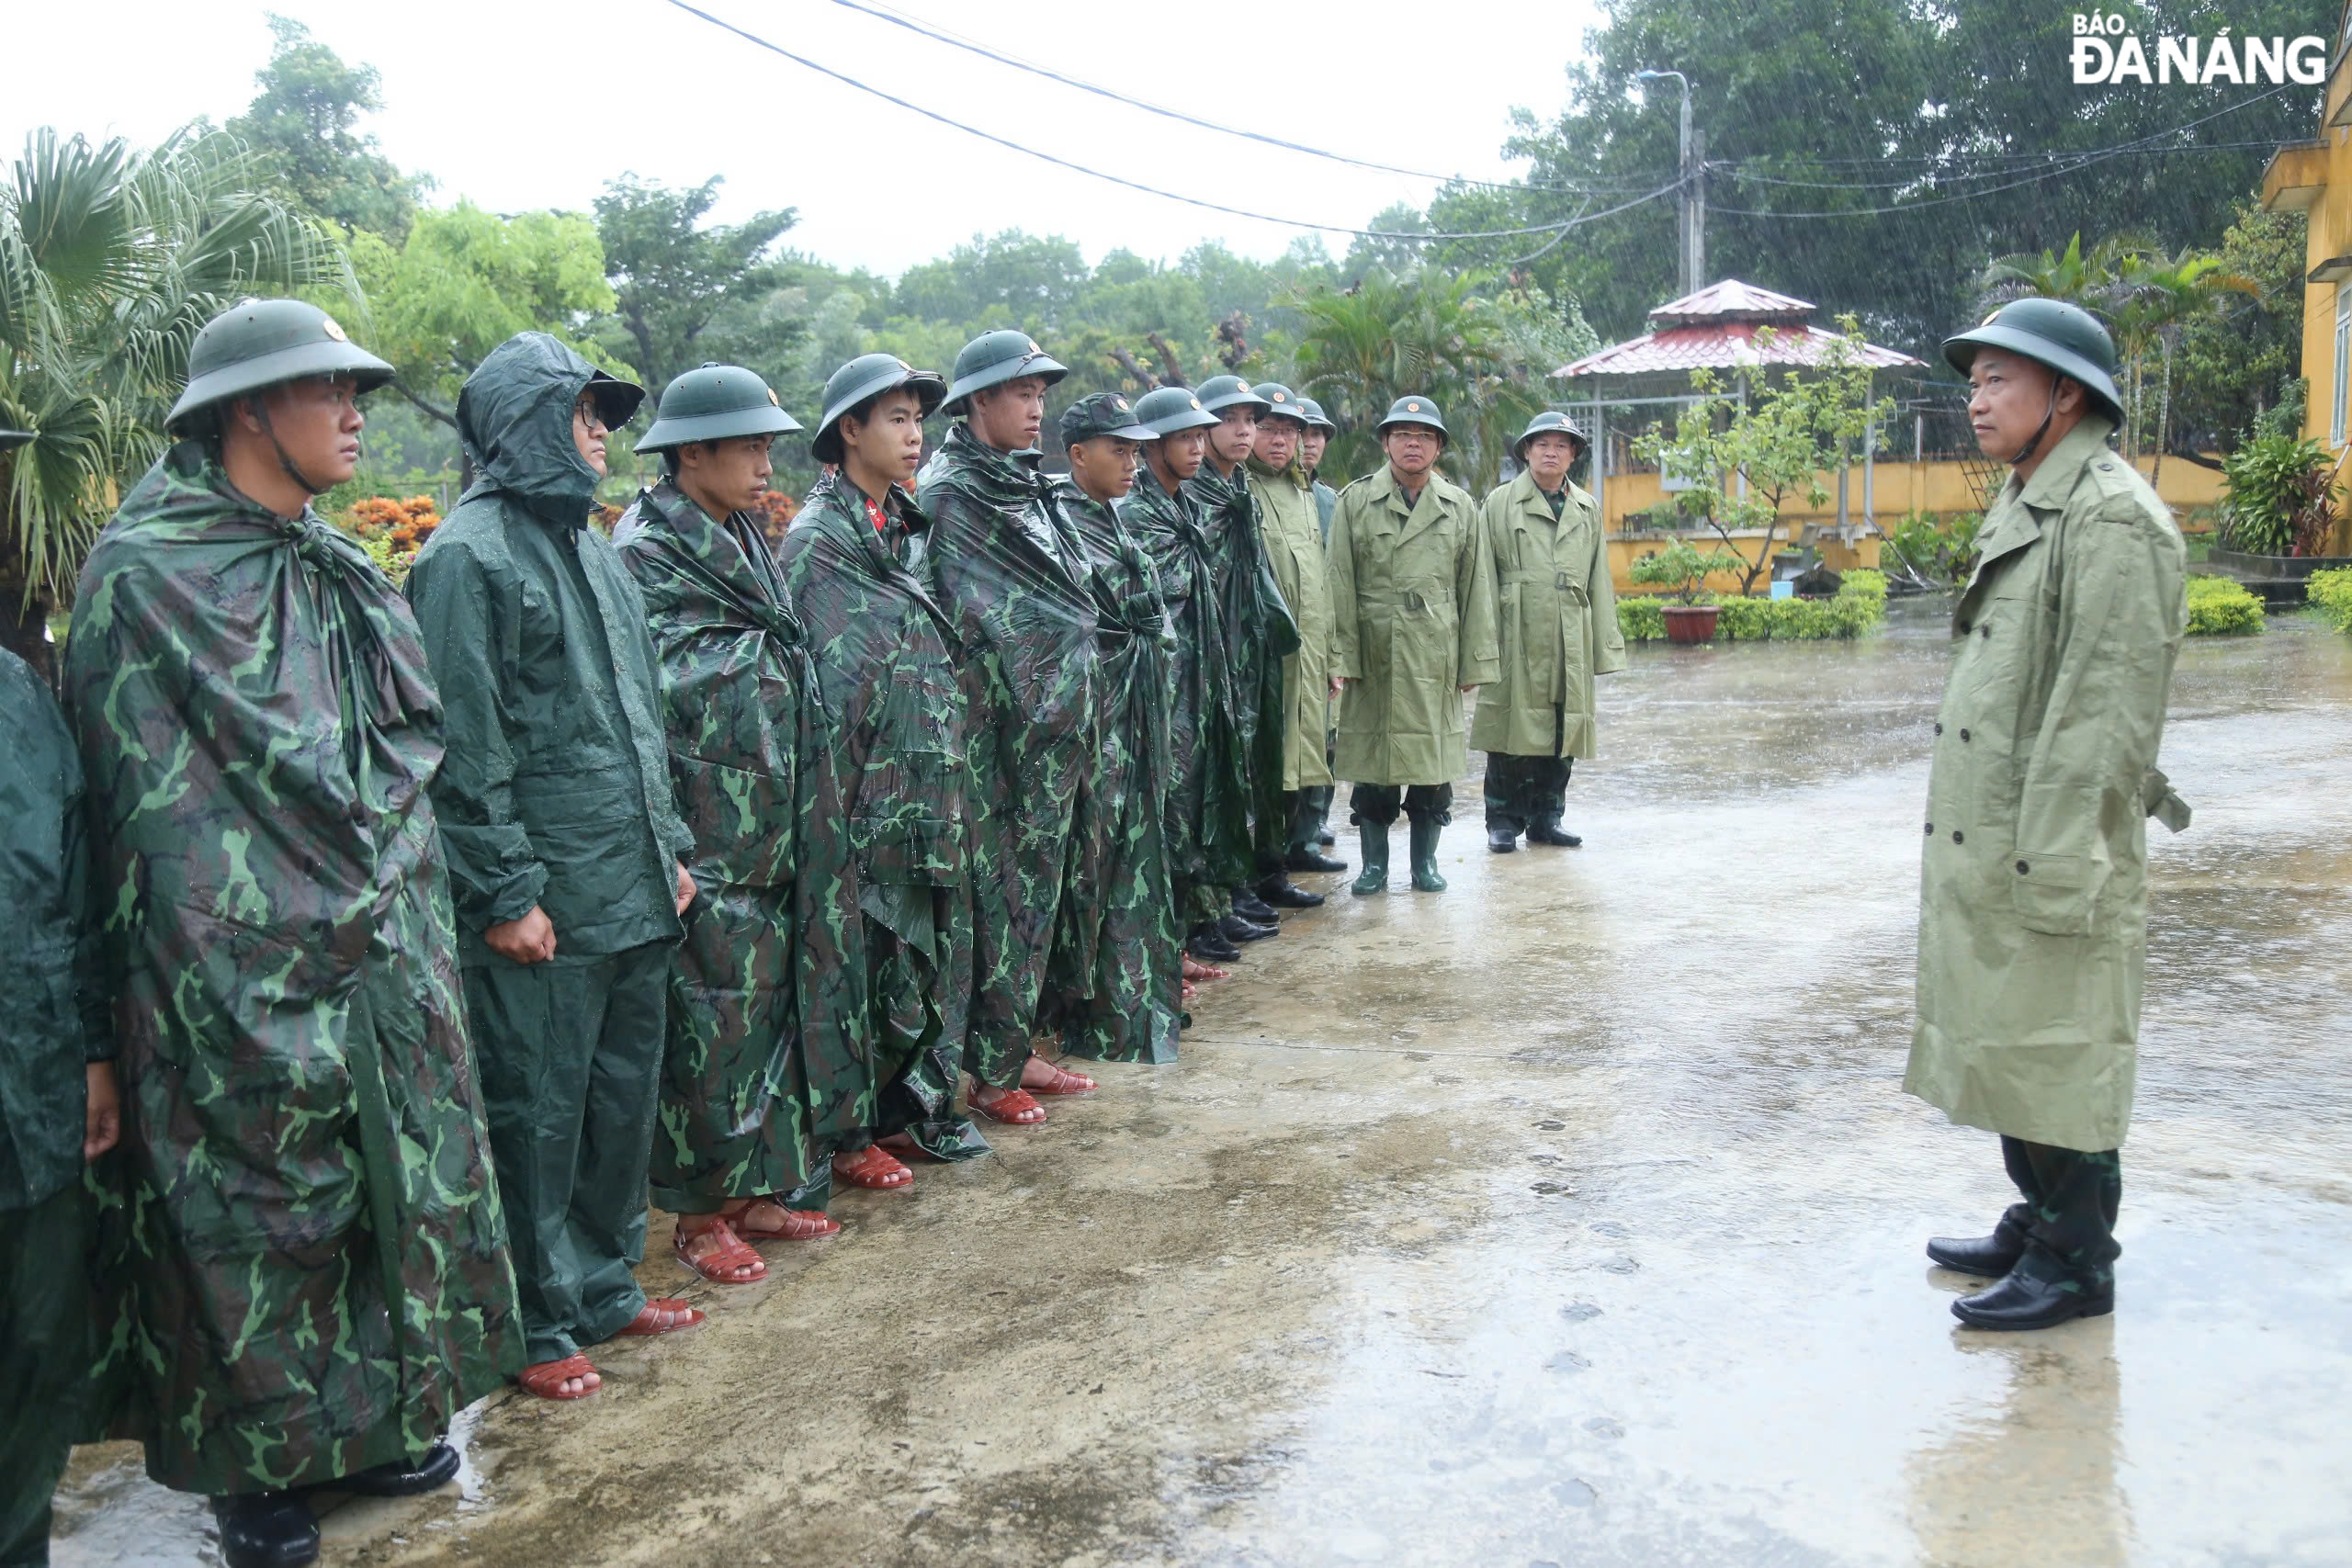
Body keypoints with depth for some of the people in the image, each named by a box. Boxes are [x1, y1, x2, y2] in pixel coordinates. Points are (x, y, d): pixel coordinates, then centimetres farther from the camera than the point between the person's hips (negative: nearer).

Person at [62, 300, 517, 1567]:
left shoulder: (339, 573, 11)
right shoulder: (145, 576, -11)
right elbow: (150, 811, -13)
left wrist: (414, 938, 12)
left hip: (380, 971, 7)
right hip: (247, 981, -7)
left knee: (392, 1189, 14)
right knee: (256, 1216, 6)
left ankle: (373, 1419, 31)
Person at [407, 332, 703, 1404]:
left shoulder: (588, 543, 16)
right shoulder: (469, 555, -11)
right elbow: (463, 744, -15)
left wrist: (670, 846, 16)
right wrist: (503, 892, -17)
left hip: (634, 890, 9)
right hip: (546, 903, -8)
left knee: (624, 1096, 16)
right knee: (537, 1112, 2)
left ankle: (605, 1283, 31)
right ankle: (537, 1325, 16)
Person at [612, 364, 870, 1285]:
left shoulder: (745, 546, 16)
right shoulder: (646, 552, -10)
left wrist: (804, 821, 17)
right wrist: (666, 843, -17)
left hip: (774, 825, 8)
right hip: (705, 835, -8)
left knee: (773, 996, 12)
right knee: (713, 1011, -2)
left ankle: (757, 1188, 24)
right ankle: (699, 1215, 11)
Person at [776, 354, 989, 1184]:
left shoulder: (909, 527, 15)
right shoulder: (819, 539, -9)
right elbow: (834, 686, -13)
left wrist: (949, 779, 18)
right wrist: (841, 799, -14)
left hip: (933, 795, 8)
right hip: (870, 800, -8)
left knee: (937, 951, 13)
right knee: (867, 961, 0)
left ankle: (917, 1108, 27)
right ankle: (848, 1136, 14)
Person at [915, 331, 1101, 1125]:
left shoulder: (1028, 486, 15)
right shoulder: (947, 493, -10)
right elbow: (960, 620, -14)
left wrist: (1073, 713, 16)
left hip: (1056, 724, 8)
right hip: (998, 725, -8)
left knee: (1037, 882, 12)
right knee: (996, 888, -2)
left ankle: (1016, 1047, 22)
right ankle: (990, 1068, 8)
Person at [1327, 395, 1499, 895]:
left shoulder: (1460, 506, 10)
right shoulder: (1355, 501, 4)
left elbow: (1476, 589, 9)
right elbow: (1340, 585, 0)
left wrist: (1475, 661, 5)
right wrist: (1341, 655, -7)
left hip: (1436, 656, 2)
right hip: (1373, 655, -2)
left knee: (1434, 762, 6)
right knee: (1372, 762, 2)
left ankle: (1425, 861, 19)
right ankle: (1374, 864, 14)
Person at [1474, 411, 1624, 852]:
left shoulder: (1588, 510, 16)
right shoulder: (1500, 503, 5)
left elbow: (1600, 584, 16)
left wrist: (1605, 646, 10)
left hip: (1571, 643, 4)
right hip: (1517, 639, -4)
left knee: (1563, 732, 6)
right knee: (1512, 731, -2)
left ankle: (1546, 819, 17)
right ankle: (1504, 820, 8)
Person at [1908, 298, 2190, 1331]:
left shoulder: (2110, 518, -14)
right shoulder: (2023, 511, 16)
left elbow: (2108, 710, -21)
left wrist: (2056, 863, -23)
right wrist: (1978, 850, 18)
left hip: (2055, 856, -10)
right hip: (1989, 850, 10)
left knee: (2058, 1056, 1)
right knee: (2005, 1045, 18)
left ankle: (2075, 1264, 14)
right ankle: (2035, 1225, 32)